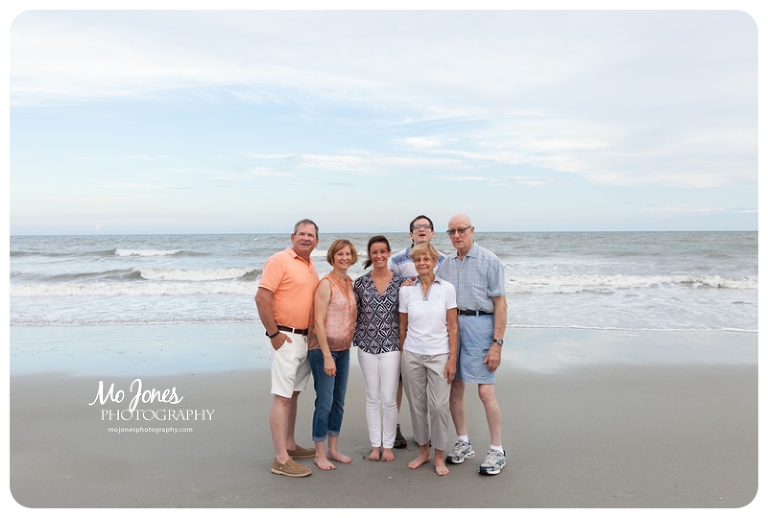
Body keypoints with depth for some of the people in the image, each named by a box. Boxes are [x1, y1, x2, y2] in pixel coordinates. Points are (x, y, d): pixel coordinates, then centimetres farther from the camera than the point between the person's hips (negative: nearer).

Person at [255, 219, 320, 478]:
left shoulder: (311, 267, 14)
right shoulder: (279, 261, -11)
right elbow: (262, 297, -18)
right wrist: (274, 334, -17)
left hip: (305, 338, 8)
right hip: (285, 338, -8)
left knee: (293, 394, 17)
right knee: (282, 397, -5)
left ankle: (290, 445, 29)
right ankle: (281, 459, 0)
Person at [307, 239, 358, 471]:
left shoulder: (350, 283, 8)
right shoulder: (326, 284, -13)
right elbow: (318, 322, -16)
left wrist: (349, 344, 10)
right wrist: (327, 356, -18)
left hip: (344, 349, 7)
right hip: (323, 349, -7)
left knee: (339, 402, 13)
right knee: (324, 402, -1)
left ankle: (333, 449, 26)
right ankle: (319, 454, 14)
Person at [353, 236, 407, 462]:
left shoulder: (401, 281, -1)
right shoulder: (360, 282, 1)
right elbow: (354, 313, 7)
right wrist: (354, 337, 1)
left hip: (391, 346, -1)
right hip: (367, 345, 1)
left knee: (389, 399, 0)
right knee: (372, 398, 9)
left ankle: (388, 445, 18)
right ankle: (375, 444, 23)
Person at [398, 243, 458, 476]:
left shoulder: (447, 288, -3)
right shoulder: (406, 290, 1)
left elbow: (453, 327, -2)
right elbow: (403, 327, 8)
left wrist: (452, 359, -6)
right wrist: (402, 355, 8)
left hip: (439, 355, -2)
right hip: (412, 355, 2)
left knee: (439, 406, -1)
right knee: (417, 405, 9)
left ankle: (439, 456, 17)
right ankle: (423, 451, 28)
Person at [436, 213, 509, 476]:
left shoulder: (489, 261, -4)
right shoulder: (446, 264, 13)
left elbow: (500, 304, -7)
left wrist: (497, 343, -12)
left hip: (478, 325, -5)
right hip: (449, 326, 6)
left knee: (485, 391, -6)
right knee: (454, 388, 10)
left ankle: (497, 450, 10)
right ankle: (463, 443, 26)